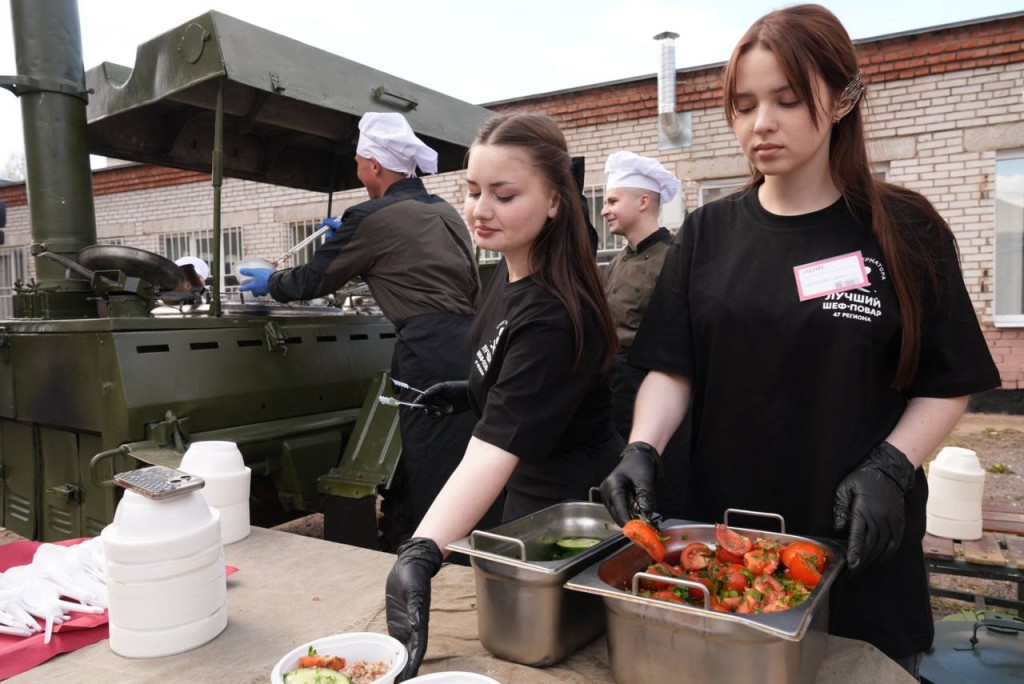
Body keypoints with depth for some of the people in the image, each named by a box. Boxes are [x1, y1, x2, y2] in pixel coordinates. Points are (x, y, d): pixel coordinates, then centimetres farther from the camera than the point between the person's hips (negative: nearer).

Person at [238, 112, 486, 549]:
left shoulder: (372, 218, -3)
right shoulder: (445, 211, 19)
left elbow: (313, 280, 7)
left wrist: (269, 282, 27)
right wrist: (349, 233, 43)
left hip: (430, 351, -8)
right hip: (470, 340, 8)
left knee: (430, 483, 0)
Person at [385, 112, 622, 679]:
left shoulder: (551, 316, -32)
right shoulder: (511, 280, -3)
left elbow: (495, 450, -42)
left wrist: (422, 552, -52)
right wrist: (473, 392, 0)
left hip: (568, 507, -9)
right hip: (531, 491, 9)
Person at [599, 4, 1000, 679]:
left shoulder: (903, 231, -3)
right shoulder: (708, 234, 2)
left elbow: (949, 386, 0)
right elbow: (672, 370, -1)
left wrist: (890, 468, -15)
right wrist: (643, 449, -16)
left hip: (859, 547, -1)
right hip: (724, 532, 2)